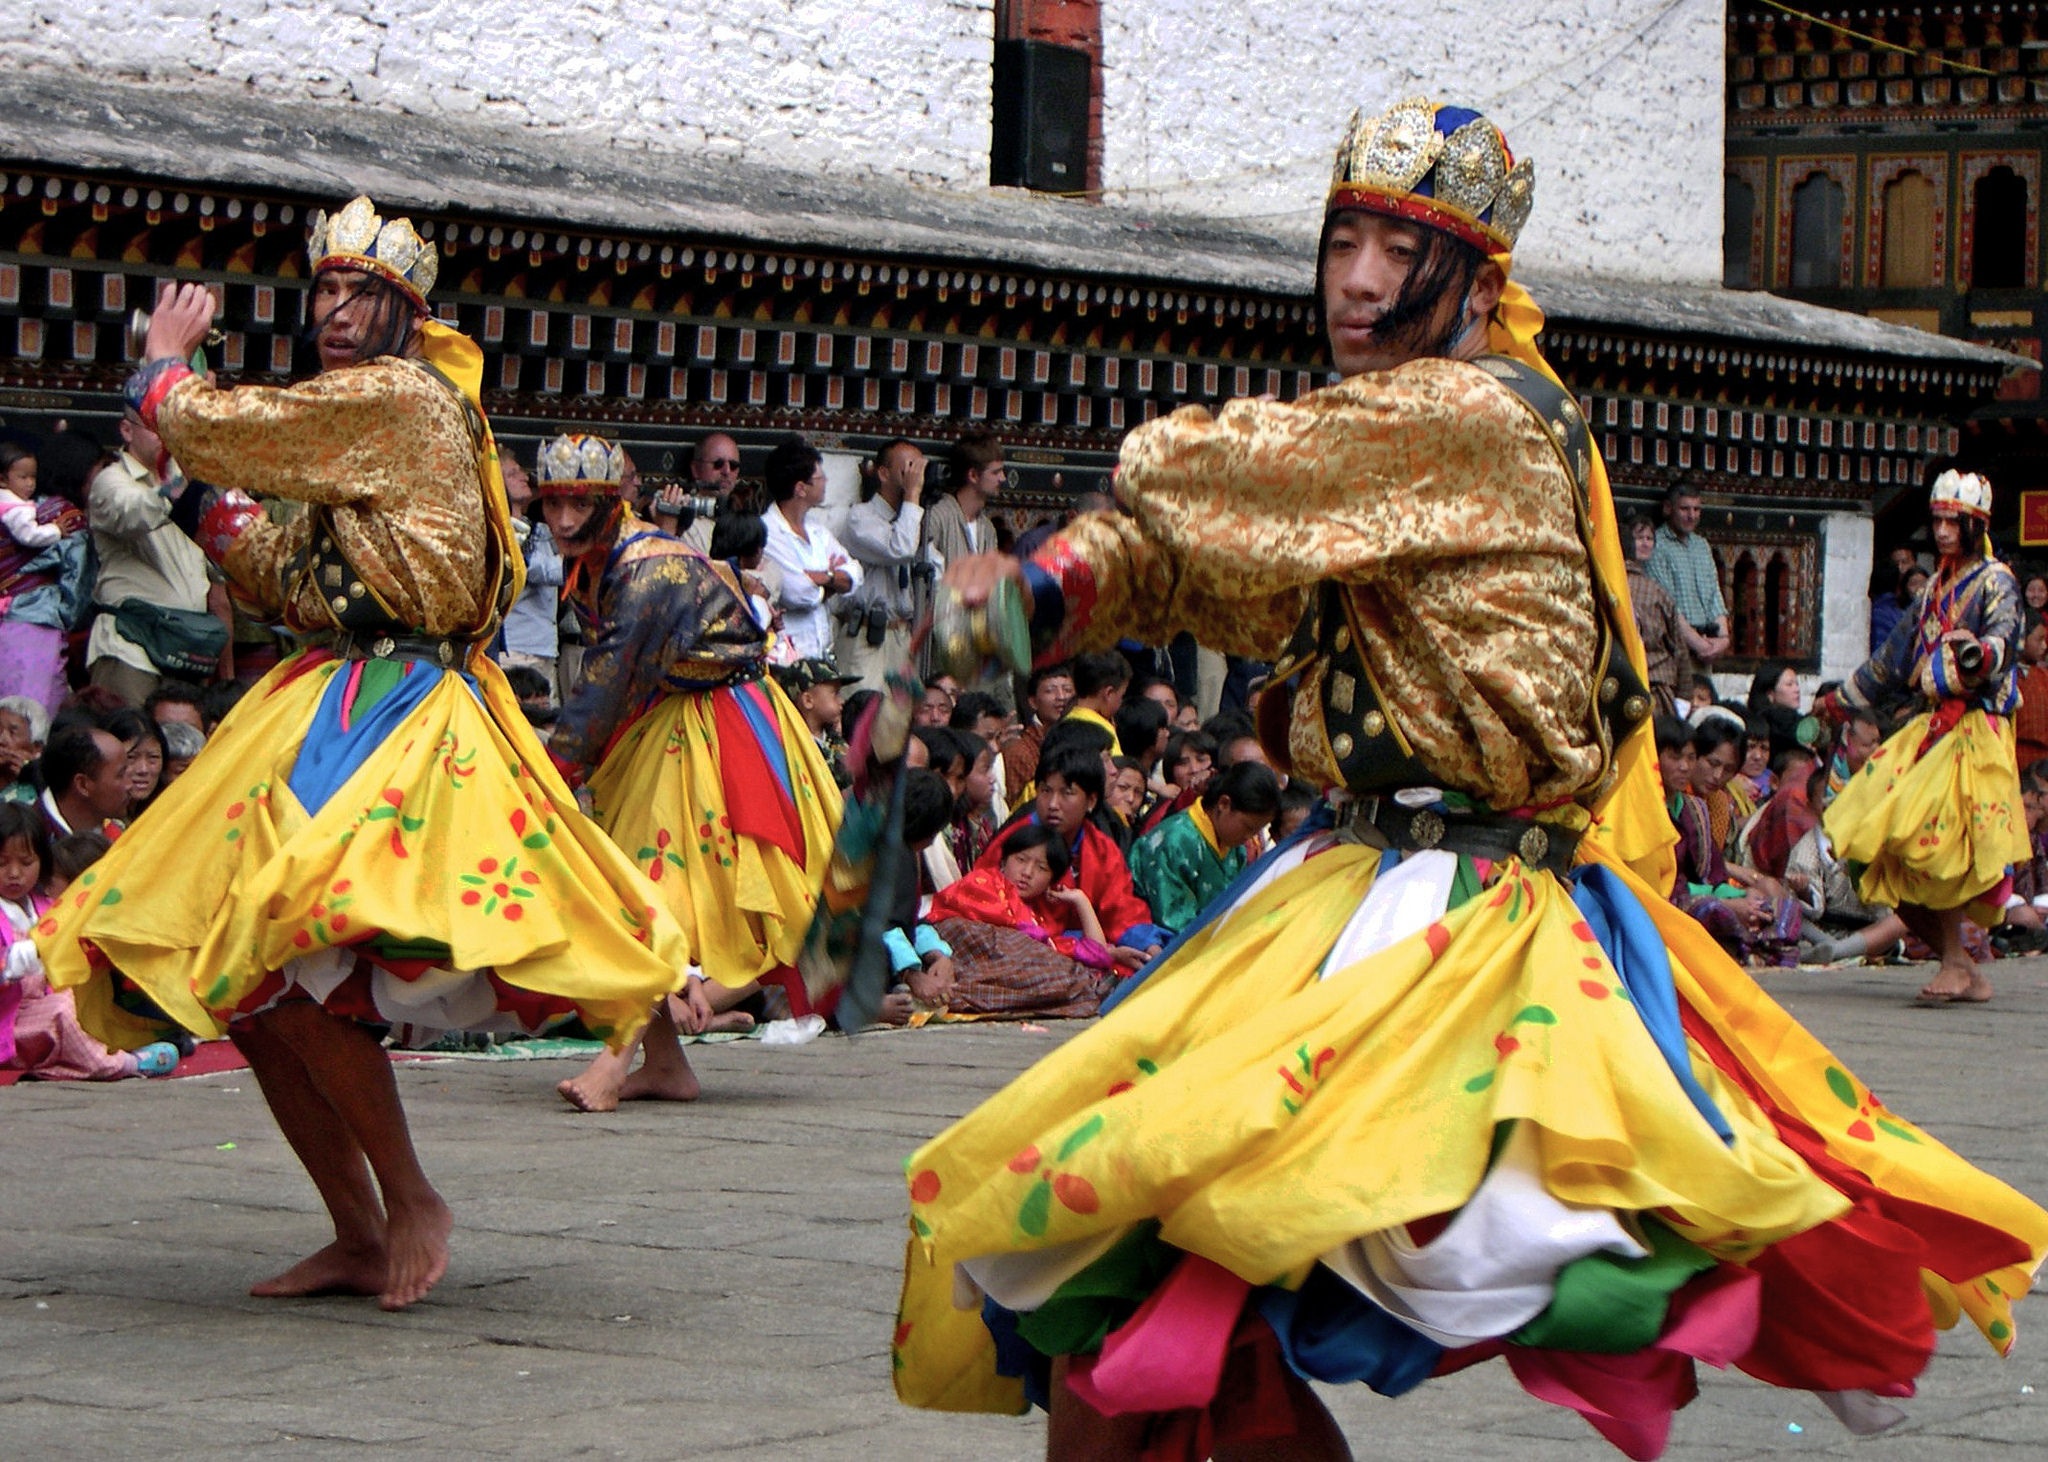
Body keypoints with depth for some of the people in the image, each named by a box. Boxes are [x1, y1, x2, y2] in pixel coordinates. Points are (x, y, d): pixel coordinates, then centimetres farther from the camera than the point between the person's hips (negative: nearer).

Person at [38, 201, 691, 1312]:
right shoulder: (352, 427, 21)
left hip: (392, 717, -10)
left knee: (283, 945, -25)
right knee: (244, 980, 4)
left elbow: (198, 423, -7)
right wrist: (208, 494, 18)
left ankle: (410, 1199, -12)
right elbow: (285, 586, 25)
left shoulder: (402, 398, -10)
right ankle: (359, 1238, 10)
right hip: (331, 707, 10)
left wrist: (164, 362, 14)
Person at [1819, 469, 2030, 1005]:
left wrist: (1978, 651, -42)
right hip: (1928, 729, 7)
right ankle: (1965, 971, 3)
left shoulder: (1996, 583, -2)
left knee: (1933, 846, -19)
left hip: (1973, 733, -7)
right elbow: (1894, 658, 29)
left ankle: (1957, 964, -9)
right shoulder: (1936, 589, 20)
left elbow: (2003, 642, -20)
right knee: (1891, 862, -2)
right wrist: (1841, 701, 36)